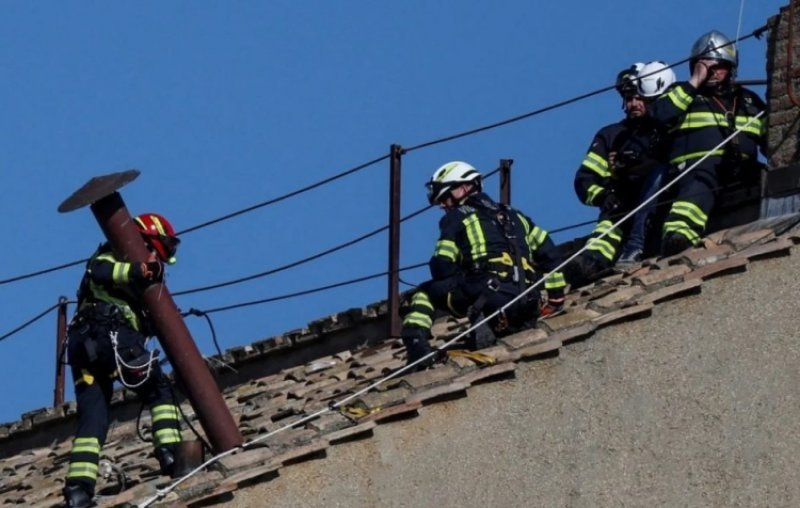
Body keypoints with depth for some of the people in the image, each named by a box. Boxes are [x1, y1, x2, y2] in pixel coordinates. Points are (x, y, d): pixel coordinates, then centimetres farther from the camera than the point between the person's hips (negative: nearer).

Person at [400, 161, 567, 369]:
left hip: (488, 295, -4)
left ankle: (415, 341, -10)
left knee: (425, 292, 16)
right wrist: (556, 295, 28)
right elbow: (546, 251, 26)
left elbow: (442, 268, 5)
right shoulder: (513, 215, 29)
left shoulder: (456, 218, 12)